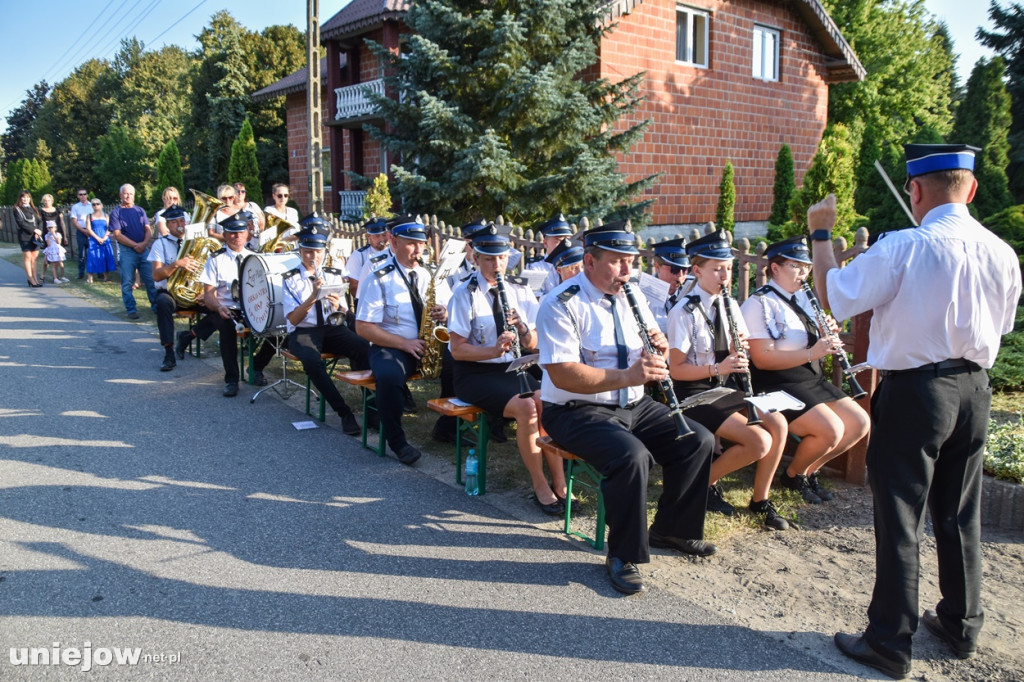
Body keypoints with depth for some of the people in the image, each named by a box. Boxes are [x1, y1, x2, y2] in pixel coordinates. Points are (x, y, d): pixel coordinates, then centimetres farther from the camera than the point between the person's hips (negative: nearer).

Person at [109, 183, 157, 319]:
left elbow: (148, 229, 8)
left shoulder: (140, 210, 13)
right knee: (127, 282, 0)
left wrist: (144, 243, -11)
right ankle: (131, 309, 6)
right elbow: (117, 235, -7)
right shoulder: (116, 212, 0)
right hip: (127, 251, -3)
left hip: (144, 249, 3)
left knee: (150, 280, 4)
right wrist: (135, 245, -14)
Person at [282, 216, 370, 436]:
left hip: (332, 329, 2)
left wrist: (338, 307, -17)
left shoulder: (334, 275, 11)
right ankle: (344, 413, -29)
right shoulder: (291, 279, 2)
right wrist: (312, 297, -23)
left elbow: (344, 315, 8)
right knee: (311, 359, -37)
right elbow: (293, 319, -8)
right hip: (303, 332, -2)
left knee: (363, 347, -30)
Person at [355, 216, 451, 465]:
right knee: (389, 376, -36)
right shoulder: (379, 279, -4)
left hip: (430, 344, 4)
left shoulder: (431, 274, 10)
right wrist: (404, 343, -18)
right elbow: (363, 327, -9)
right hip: (392, 346, -4)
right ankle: (397, 442, -15)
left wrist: (444, 314, -11)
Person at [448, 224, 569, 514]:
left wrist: (523, 328, -18)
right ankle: (540, 487, -14)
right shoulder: (465, 294, -8)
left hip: (512, 369, 5)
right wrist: (494, 351, -29)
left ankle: (560, 484, -13)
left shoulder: (520, 292, 6)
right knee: (526, 408, -30)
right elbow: (457, 349, -13)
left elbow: (532, 344, 5)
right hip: (474, 373, -4)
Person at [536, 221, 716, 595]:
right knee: (632, 455, -32)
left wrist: (659, 350, -11)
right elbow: (562, 375, -25)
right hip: (578, 410, -7)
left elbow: (655, 363, 14)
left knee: (699, 440, -3)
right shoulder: (561, 305, -15)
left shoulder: (633, 297, 8)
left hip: (634, 405, 8)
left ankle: (671, 529, 16)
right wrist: (628, 376, -32)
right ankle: (623, 557, -12)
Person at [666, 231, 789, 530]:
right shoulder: (684, 312, -14)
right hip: (695, 393, -7)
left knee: (778, 423, -15)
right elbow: (676, 369, -15)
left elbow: (740, 355, 14)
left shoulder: (730, 306, 8)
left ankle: (760, 499, 3)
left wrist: (740, 351, -10)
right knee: (760, 441, -20)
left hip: (727, 387, 7)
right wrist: (717, 368, -27)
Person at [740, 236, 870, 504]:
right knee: (832, 430, -23)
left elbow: (812, 342, 19)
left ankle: (810, 470, 17)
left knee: (860, 424, 0)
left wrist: (828, 338, -4)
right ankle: (793, 475, 6)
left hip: (813, 379, 9)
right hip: (777, 385, -9)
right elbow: (762, 359, -22)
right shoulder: (760, 304, -15)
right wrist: (812, 353, -28)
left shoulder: (802, 298, 12)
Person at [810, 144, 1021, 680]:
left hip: (913, 391, -6)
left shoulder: (903, 248, -18)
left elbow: (834, 298, -14)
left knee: (900, 519, 3)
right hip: (974, 389, 6)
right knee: (960, 515, 19)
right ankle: (961, 625, 36)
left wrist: (820, 233, -3)